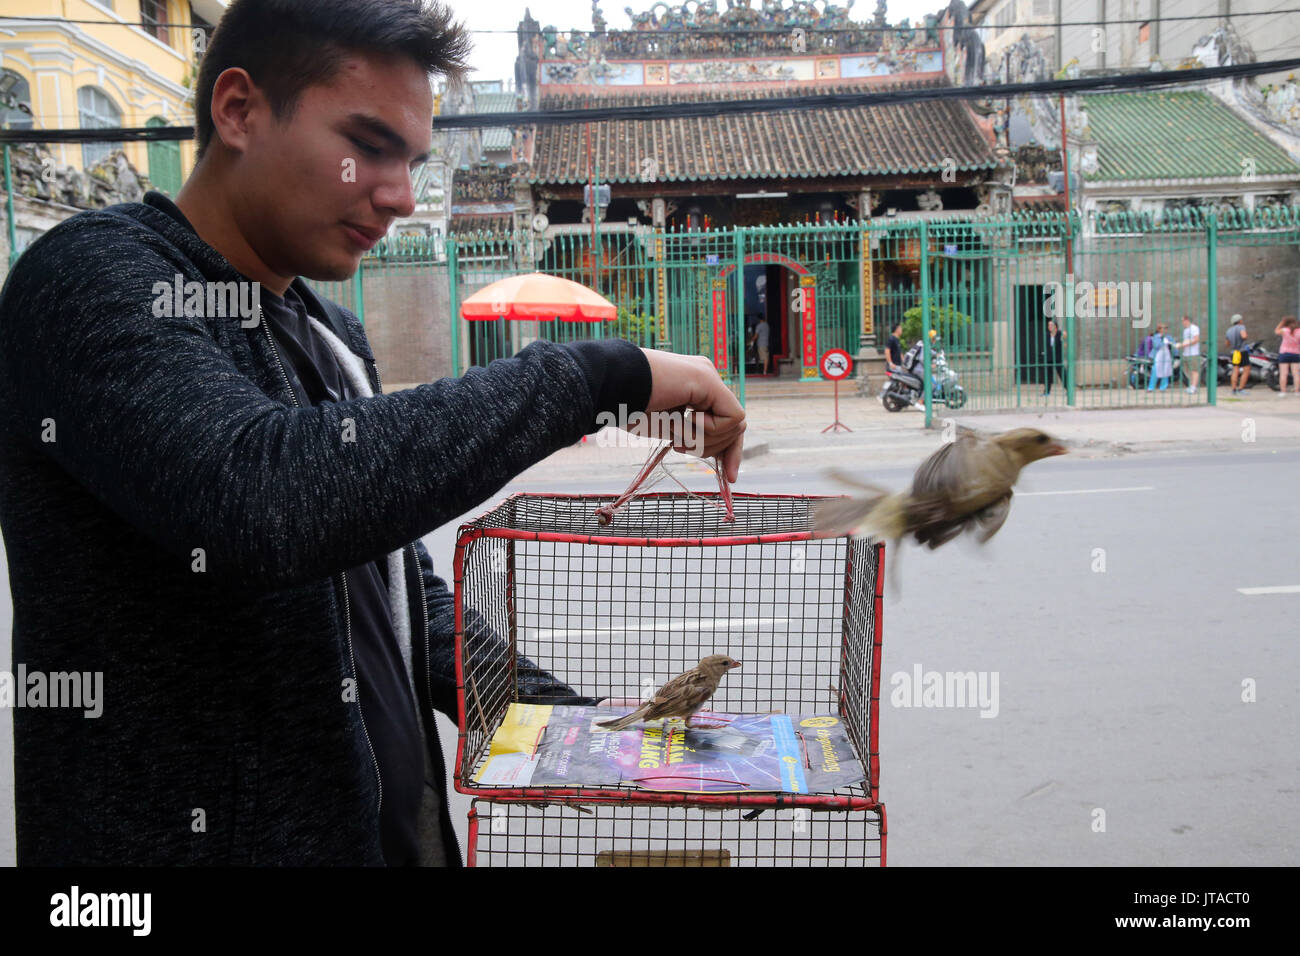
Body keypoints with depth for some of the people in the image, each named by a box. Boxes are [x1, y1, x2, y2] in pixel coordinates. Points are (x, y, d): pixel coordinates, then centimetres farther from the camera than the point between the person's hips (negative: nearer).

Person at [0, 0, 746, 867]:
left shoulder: (337, 337, 11)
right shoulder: (93, 280, -14)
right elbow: (259, 494, -34)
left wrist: (564, 717, 1)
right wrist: (598, 373, -28)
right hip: (198, 836, -7)